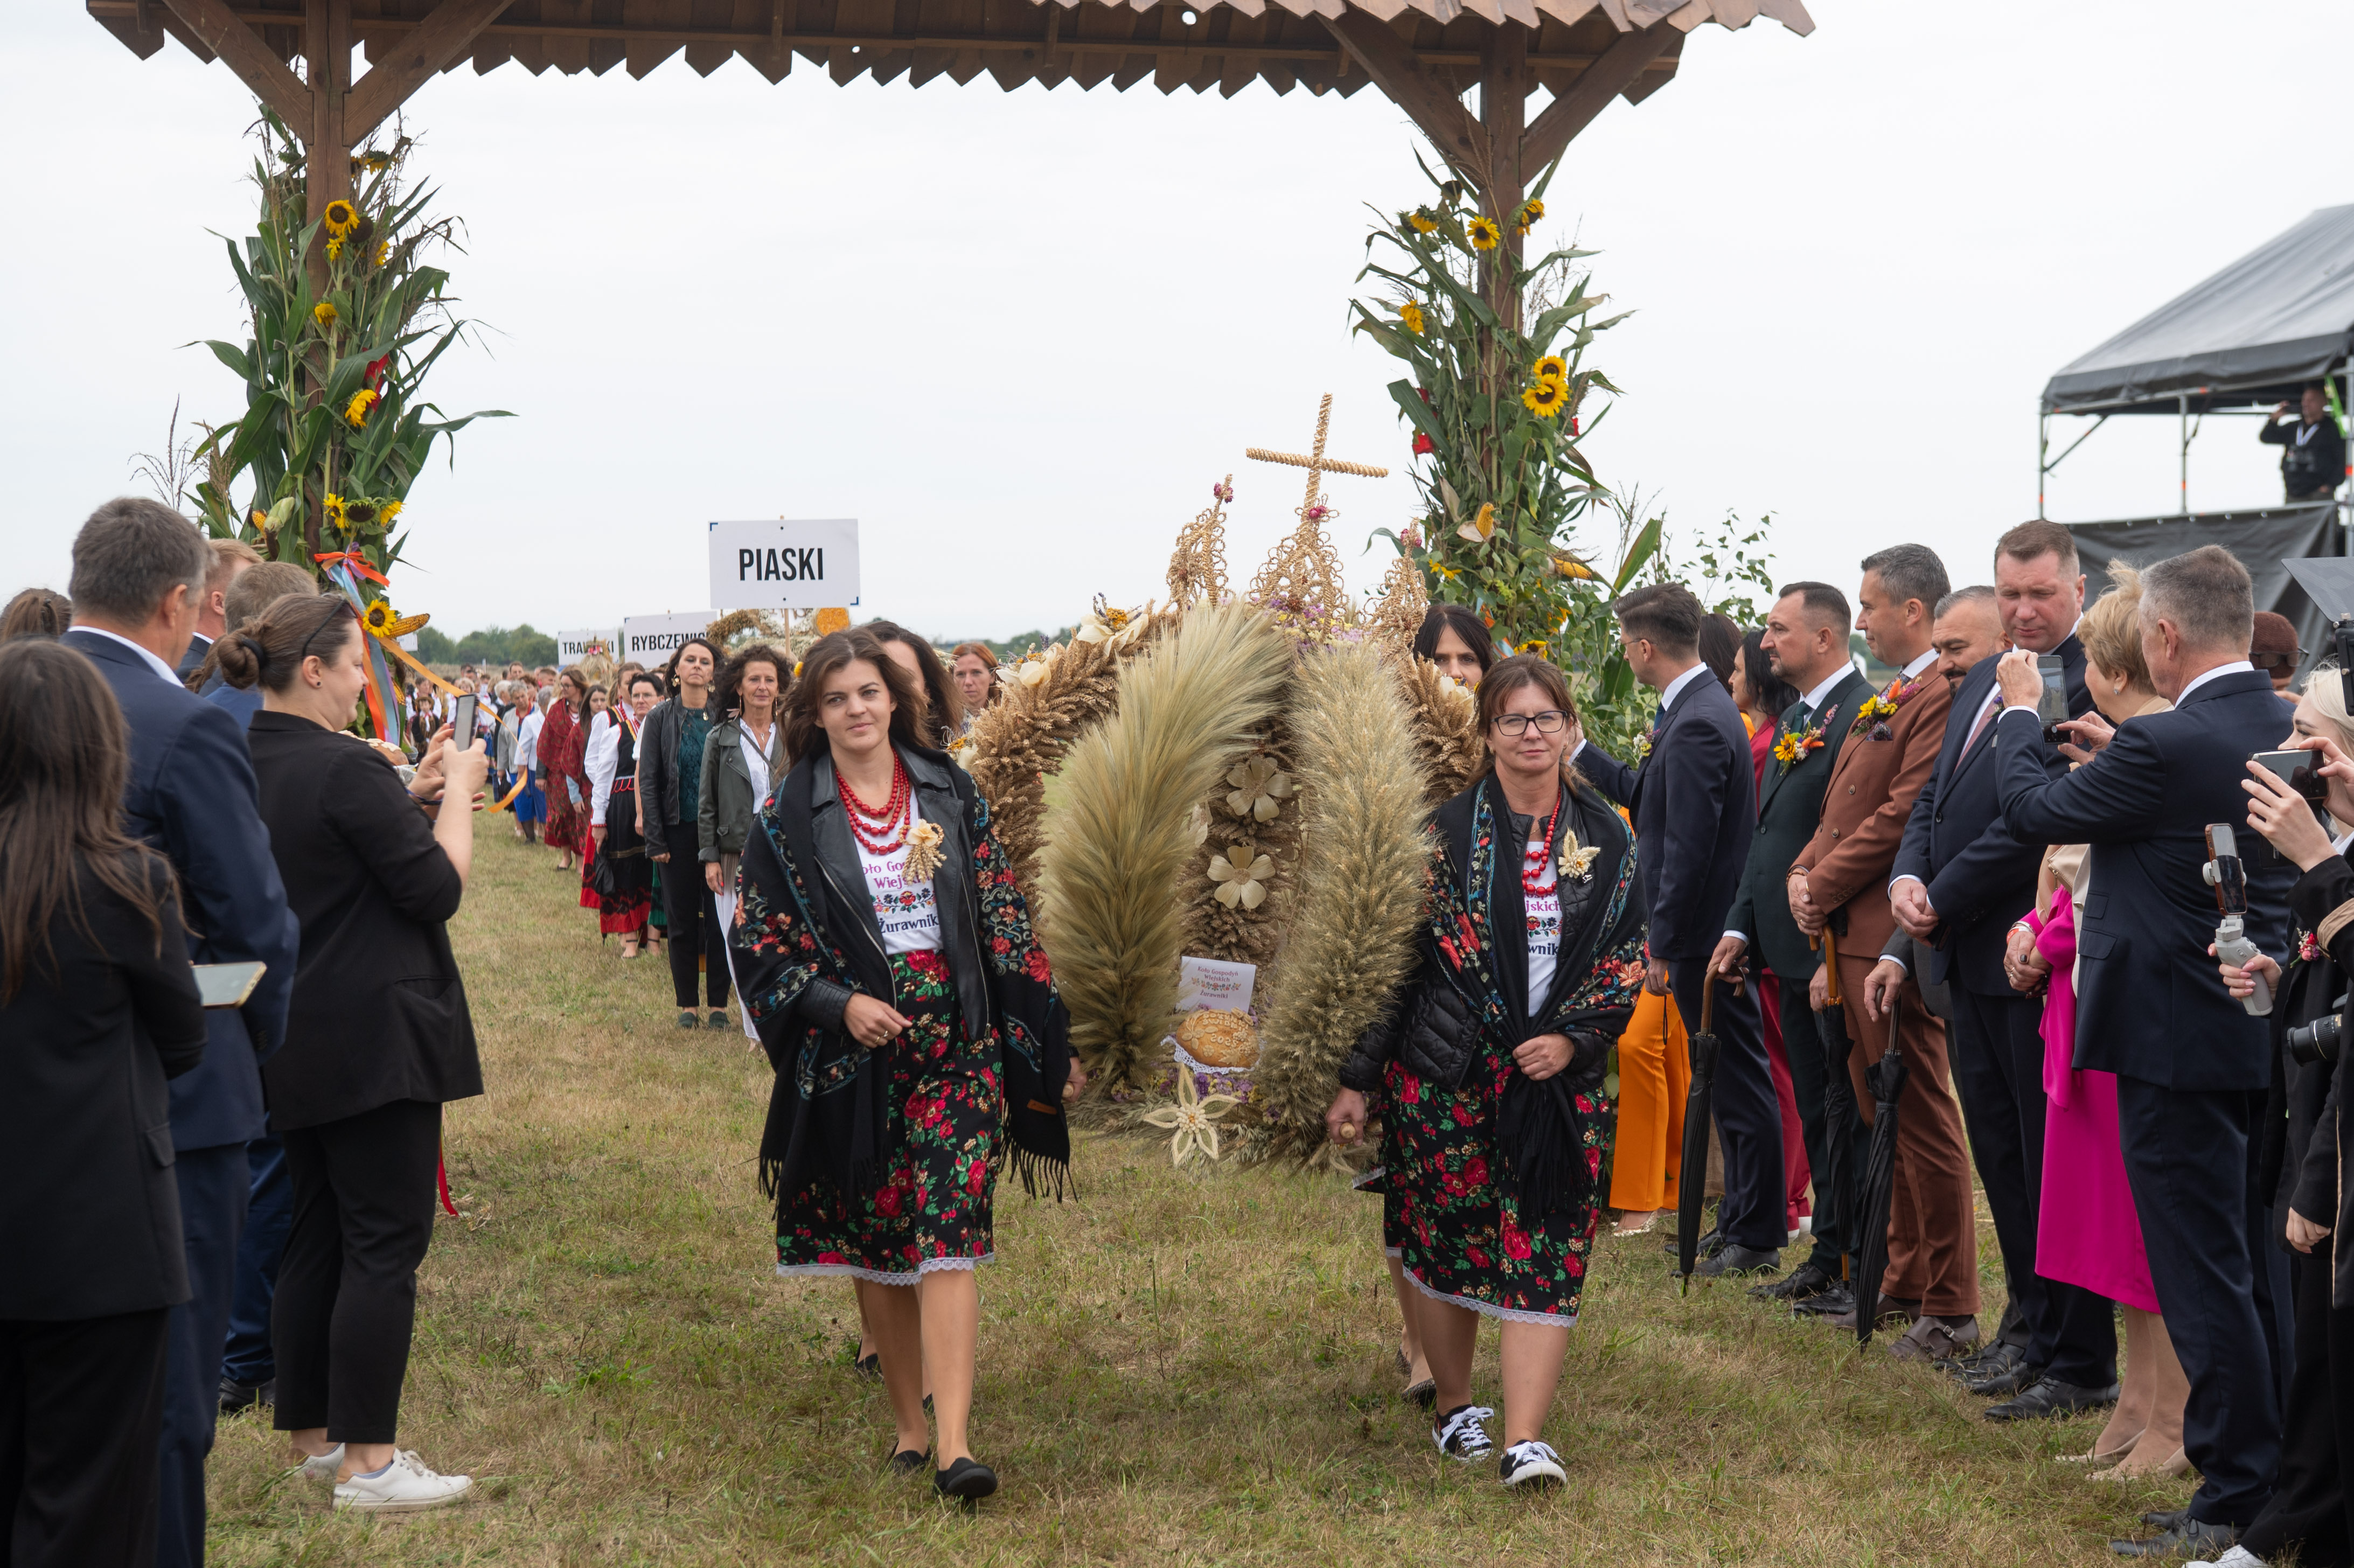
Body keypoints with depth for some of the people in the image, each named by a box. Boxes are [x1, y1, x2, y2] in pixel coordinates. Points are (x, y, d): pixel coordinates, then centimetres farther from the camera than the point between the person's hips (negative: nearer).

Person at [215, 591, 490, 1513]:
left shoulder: (248, 767, 7)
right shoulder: (344, 769, -19)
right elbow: (439, 887, -15)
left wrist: (414, 793, 8)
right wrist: (455, 792, -2)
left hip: (294, 1045, 9)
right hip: (374, 1038, -9)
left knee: (317, 1236, 16)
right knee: (385, 1244, -3)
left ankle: (312, 1436, 24)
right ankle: (367, 1463, -1)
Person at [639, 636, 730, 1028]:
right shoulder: (661, 718, 0)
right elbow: (647, 780, 0)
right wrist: (656, 839, -6)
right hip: (678, 831, 0)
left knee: (719, 918, 2)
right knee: (681, 919, 6)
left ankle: (719, 1003, 11)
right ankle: (686, 1004, 15)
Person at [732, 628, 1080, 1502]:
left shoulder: (950, 796, 5)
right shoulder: (788, 818, 1)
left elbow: (1003, 919, 7)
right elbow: (758, 940, 1)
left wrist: (1050, 1043, 5)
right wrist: (838, 1003, -15)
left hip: (956, 1046, 0)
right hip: (854, 1054, 0)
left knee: (949, 1233, -10)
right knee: (876, 1241, 7)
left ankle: (954, 1443, -17)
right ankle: (908, 1423, 22)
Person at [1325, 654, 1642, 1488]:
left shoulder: (1605, 837, 6)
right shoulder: (1447, 831, -2)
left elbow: (1628, 954, 8)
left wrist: (1573, 1038, -8)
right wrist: (1357, 1077, -4)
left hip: (1559, 1075, 2)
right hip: (1447, 1071, -1)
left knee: (1544, 1255, -6)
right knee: (1446, 1240, 7)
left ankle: (1524, 1440, -7)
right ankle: (1454, 1409, 26)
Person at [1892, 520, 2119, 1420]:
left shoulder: (2087, 687, -16)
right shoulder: (1980, 685, 15)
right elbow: (1937, 798, 18)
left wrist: (1943, 903, -13)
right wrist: (1908, 874, -2)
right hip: (1974, 958, 9)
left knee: (2053, 1167, -1)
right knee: (2001, 1157, 16)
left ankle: (2082, 1368, 8)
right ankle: (2040, 1337, 28)